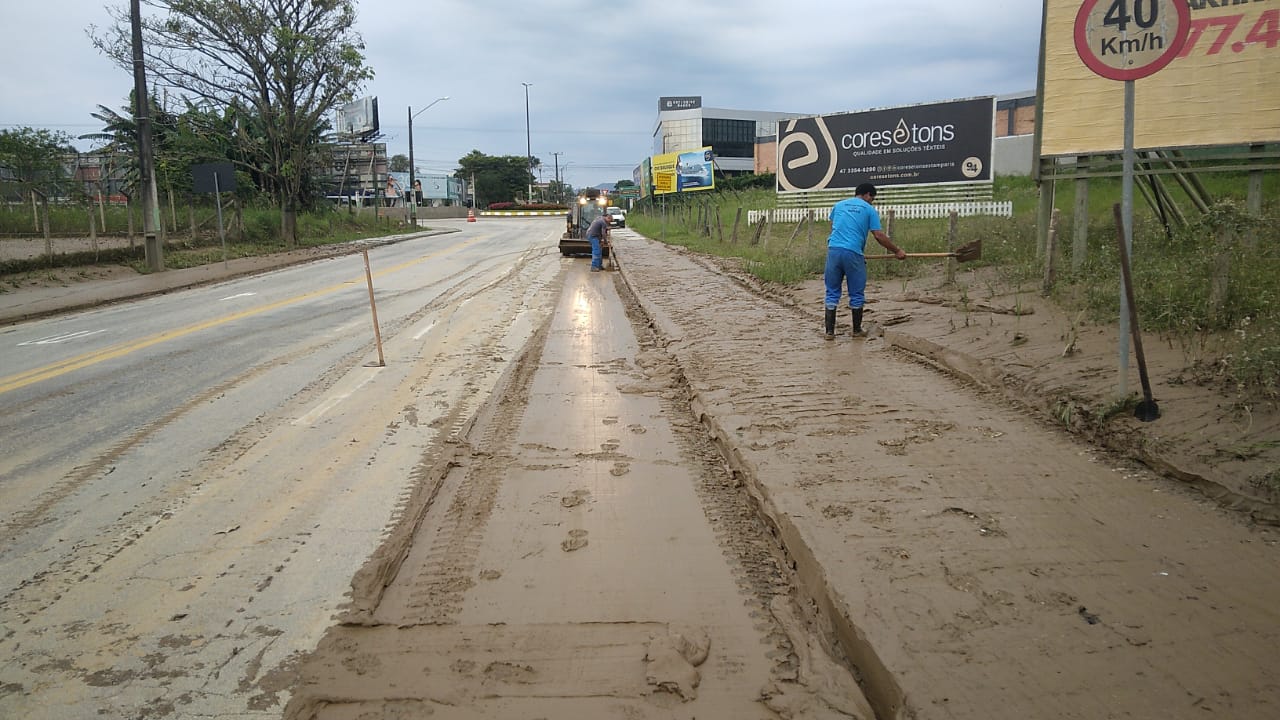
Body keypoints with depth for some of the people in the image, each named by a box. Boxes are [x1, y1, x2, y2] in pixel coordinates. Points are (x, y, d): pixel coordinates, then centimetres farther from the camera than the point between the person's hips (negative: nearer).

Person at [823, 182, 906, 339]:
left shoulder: (839, 205, 18)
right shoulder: (869, 209, 7)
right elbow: (879, 236, 2)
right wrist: (897, 251, 11)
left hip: (833, 250, 3)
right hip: (853, 254, -3)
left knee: (832, 293, 9)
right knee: (856, 295, 11)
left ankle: (829, 331, 6)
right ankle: (857, 330, 19)